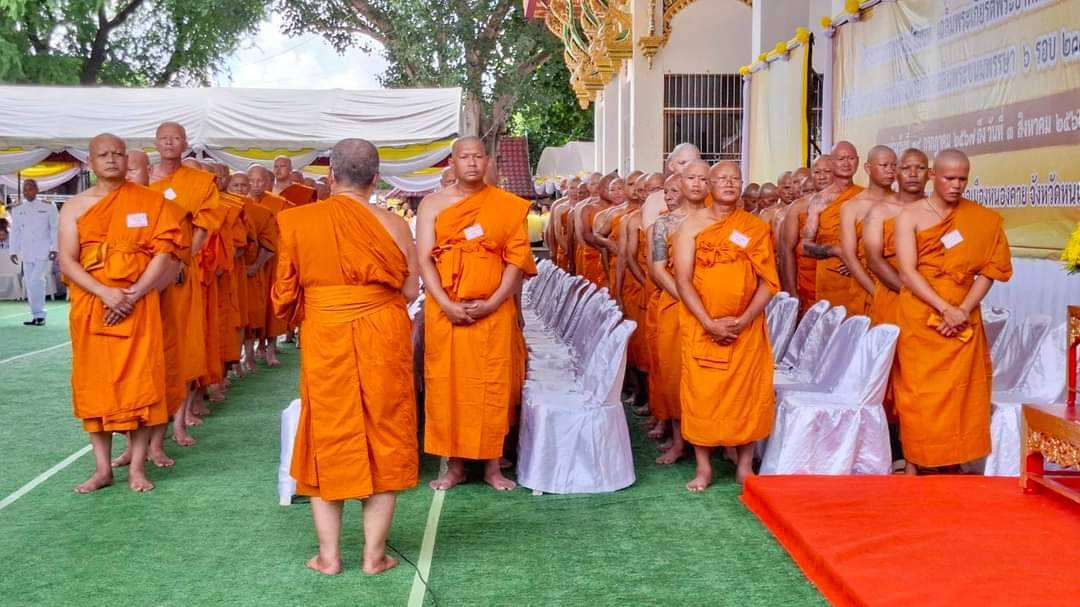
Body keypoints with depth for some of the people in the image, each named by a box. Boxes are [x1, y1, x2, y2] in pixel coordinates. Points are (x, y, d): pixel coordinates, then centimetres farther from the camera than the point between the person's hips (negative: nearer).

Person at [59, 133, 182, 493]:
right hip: (91, 306, 2)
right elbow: (67, 261, -1)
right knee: (94, 384, 4)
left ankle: (137, 467, 5)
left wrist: (133, 294, -13)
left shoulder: (150, 201, 3)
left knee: (140, 383, -3)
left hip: (139, 306, -1)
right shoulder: (75, 207, 6)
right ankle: (102, 468, 12)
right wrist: (106, 293, -15)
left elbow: (164, 252, -3)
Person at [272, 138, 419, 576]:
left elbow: (285, 294, 1)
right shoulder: (391, 224, -7)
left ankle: (328, 555, 16)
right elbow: (410, 291, 1)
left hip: (323, 342, 1)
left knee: (329, 439, 11)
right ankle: (375, 554, 13)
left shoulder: (297, 222, -5)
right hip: (381, 340, 0)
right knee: (382, 439, 9)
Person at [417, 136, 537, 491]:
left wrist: (492, 303, -11)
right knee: (447, 384, 3)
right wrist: (447, 305, -12)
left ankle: (492, 466, 13)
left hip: (494, 311, 0)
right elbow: (424, 260, -1)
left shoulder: (508, 206, 4)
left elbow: (518, 259, -1)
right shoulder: (433, 204, 5)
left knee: (493, 387, 2)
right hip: (445, 311, 1)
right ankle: (454, 465, 14)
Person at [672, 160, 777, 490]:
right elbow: (683, 280, -6)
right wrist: (709, 323, -15)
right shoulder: (692, 225, 0)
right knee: (702, 393, 0)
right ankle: (703, 467, 10)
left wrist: (743, 320, -12)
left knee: (747, 393, 3)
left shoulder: (757, 228, 4)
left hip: (746, 327, 1)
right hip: (701, 326, -1)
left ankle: (745, 465, 15)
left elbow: (768, 281, 0)